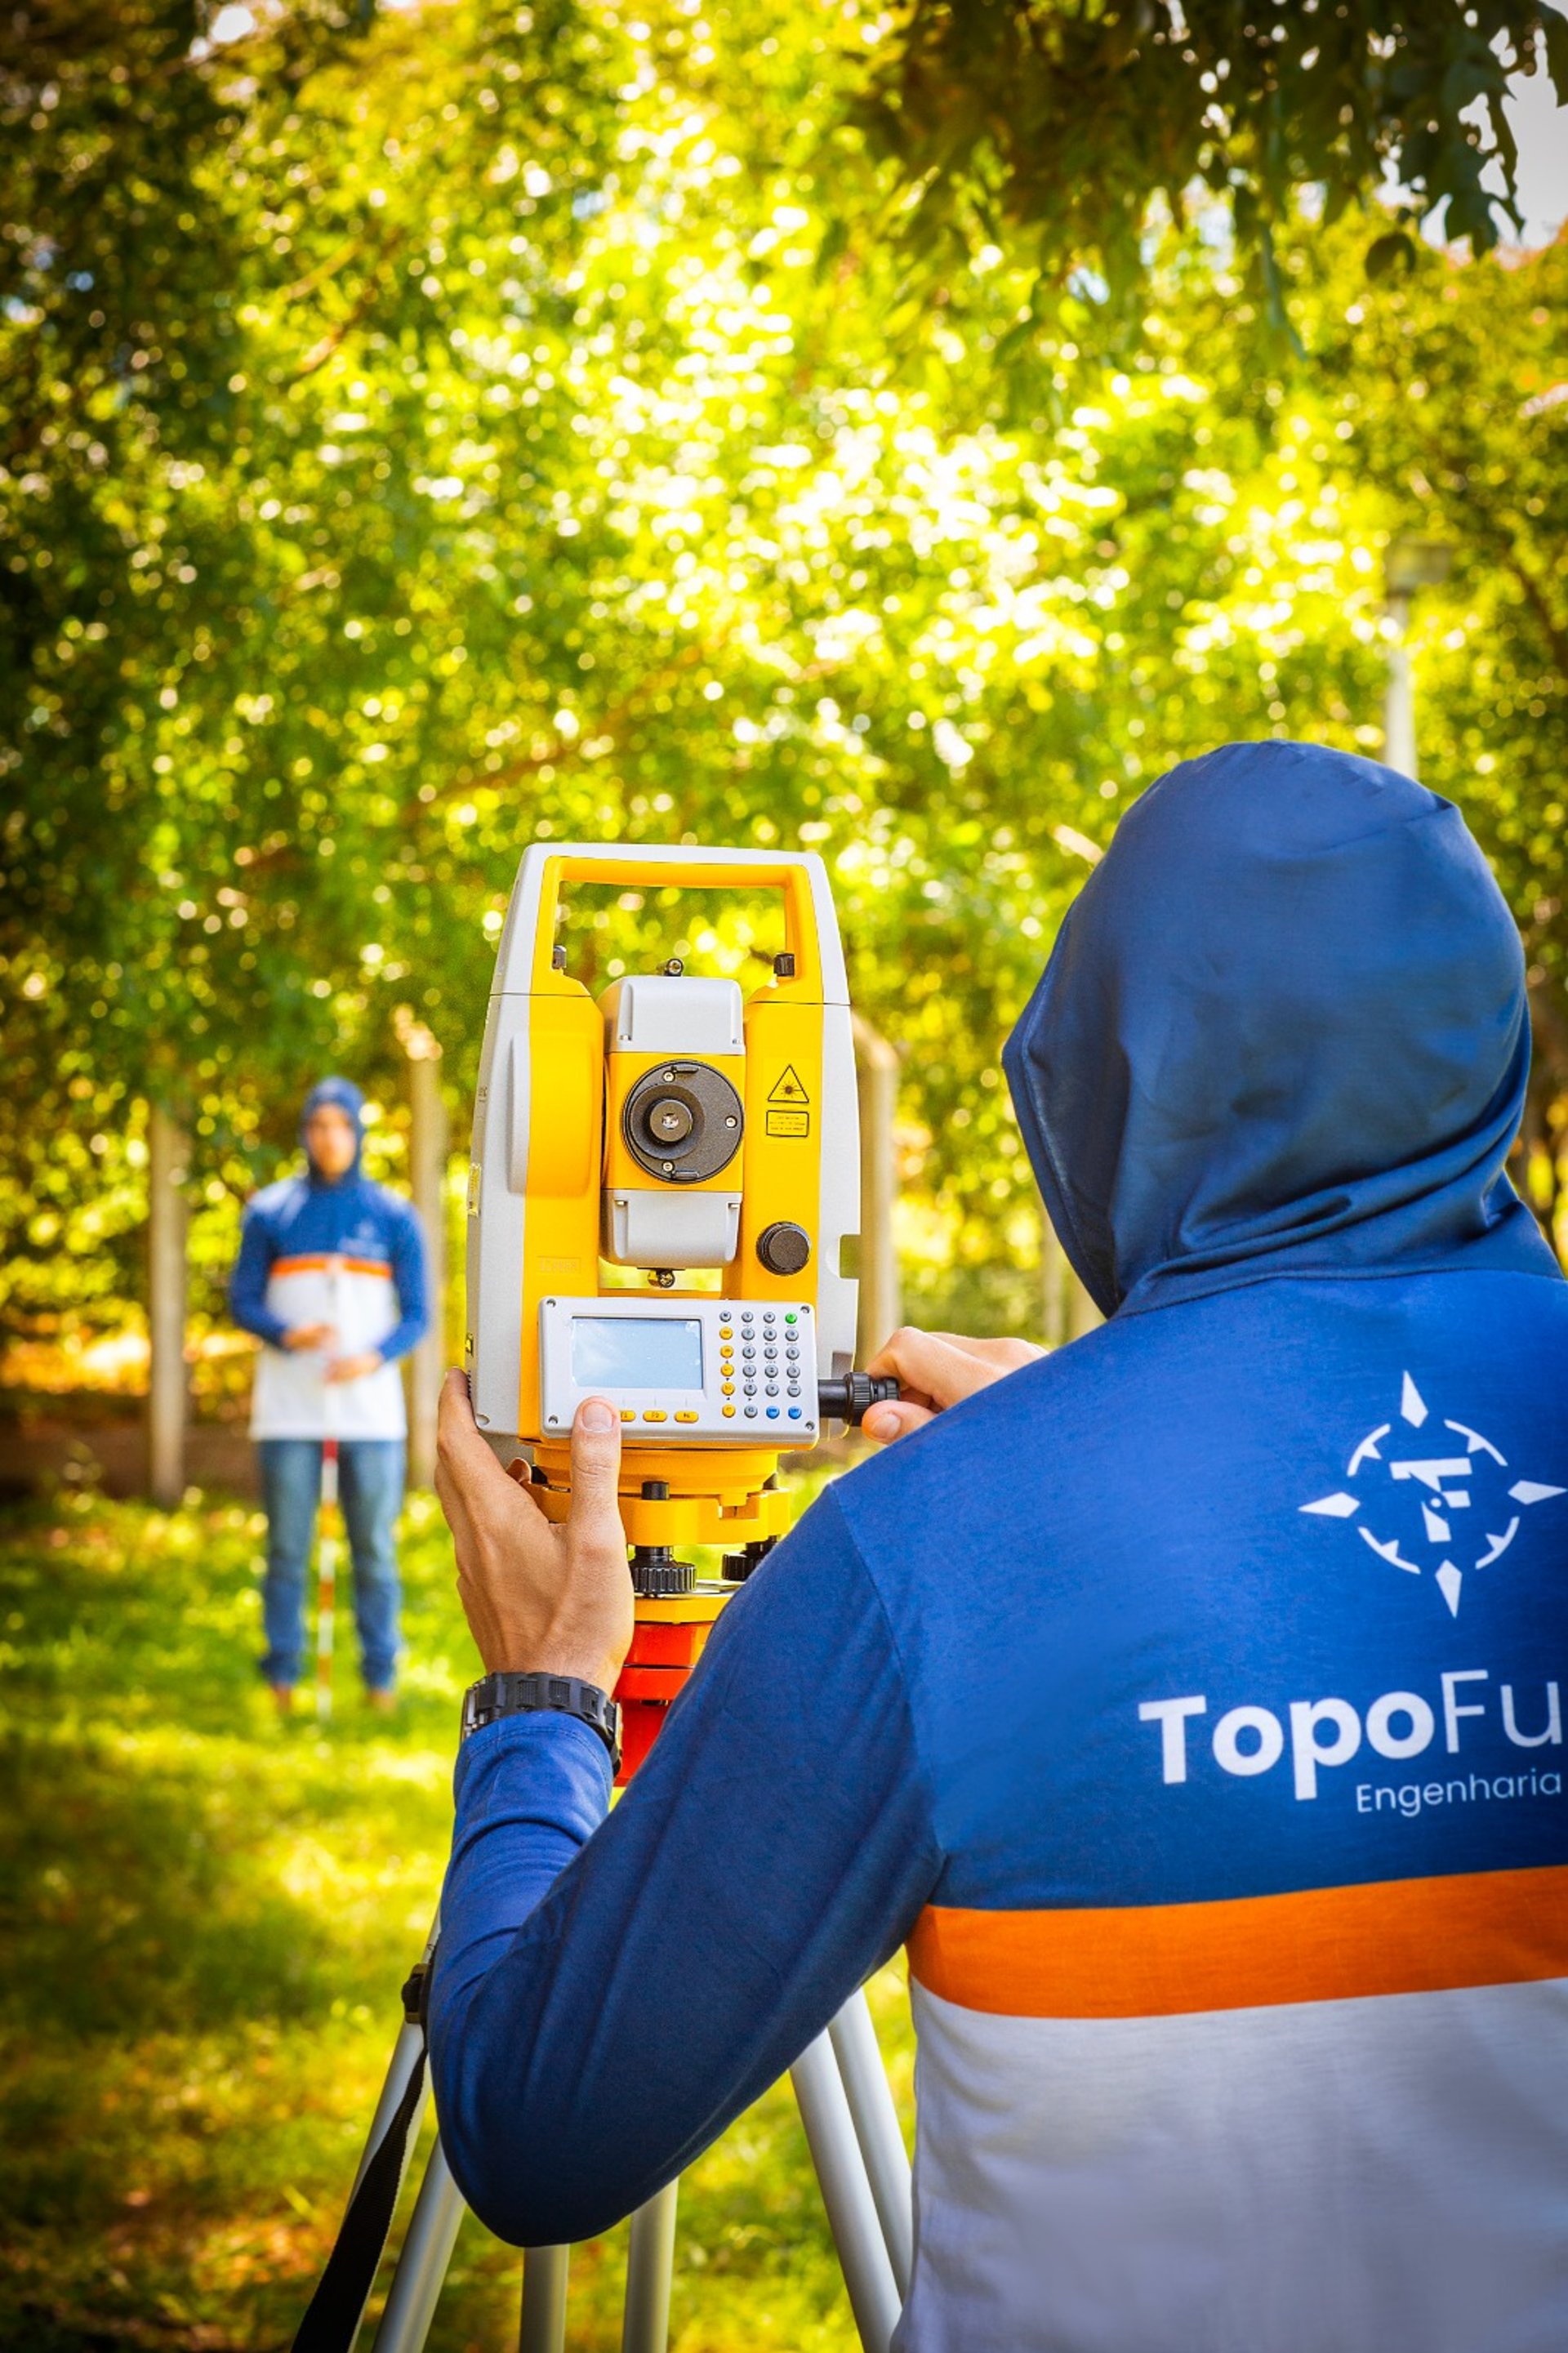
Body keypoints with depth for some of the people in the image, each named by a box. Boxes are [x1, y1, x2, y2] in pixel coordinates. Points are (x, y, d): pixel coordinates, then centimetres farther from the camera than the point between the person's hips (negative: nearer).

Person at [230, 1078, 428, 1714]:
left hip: (371, 1408, 0)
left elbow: (416, 1316, 4)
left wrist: (374, 1357, -15)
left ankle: (381, 1679, 6)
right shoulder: (269, 1213, 6)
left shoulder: (395, 1219, 5)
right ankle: (281, 1678, 7)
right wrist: (290, 1336, -16)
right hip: (289, 1410, 0)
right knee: (286, 1548, 0)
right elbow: (243, 1302, 5)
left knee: (375, 1548, 0)